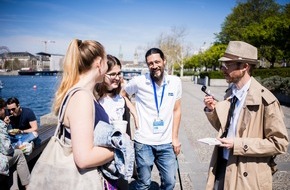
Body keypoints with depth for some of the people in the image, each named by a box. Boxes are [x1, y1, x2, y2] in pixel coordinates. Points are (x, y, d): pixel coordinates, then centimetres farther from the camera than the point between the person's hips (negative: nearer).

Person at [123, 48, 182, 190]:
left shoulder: (175, 82, 0)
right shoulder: (138, 82, -8)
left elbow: (176, 110, 6)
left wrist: (175, 137, 4)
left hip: (166, 143, 3)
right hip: (143, 142, -2)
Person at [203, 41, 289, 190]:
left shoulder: (265, 100, -17)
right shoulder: (230, 93, 4)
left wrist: (238, 144, -21)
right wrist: (212, 110, -5)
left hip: (246, 177, -5)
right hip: (221, 166, 6)